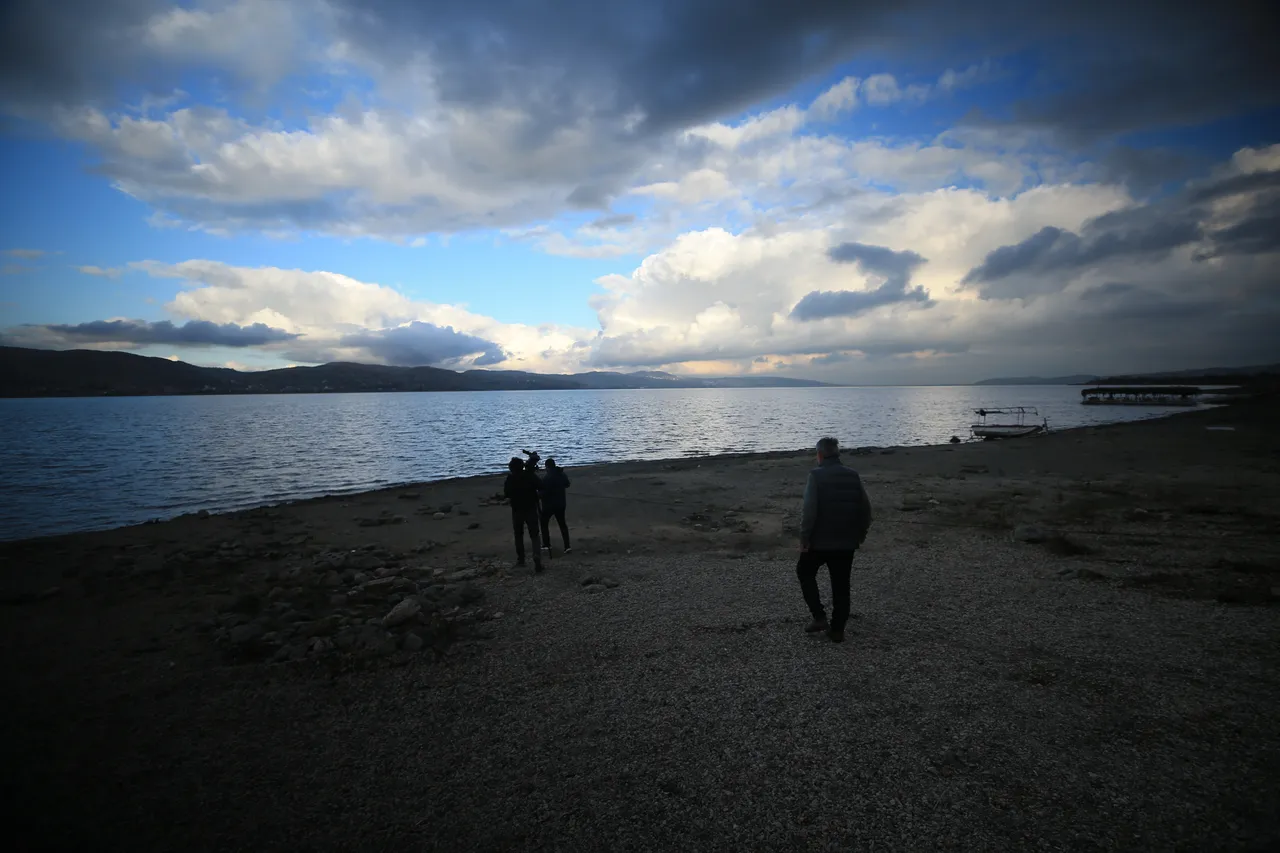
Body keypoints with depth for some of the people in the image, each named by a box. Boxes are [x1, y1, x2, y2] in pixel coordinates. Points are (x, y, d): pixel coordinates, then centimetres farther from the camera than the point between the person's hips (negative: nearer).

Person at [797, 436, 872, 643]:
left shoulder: (816, 475, -13)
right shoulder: (853, 476, 4)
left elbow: (809, 511, -20)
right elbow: (866, 508, 7)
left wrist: (804, 539, -12)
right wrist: (860, 535, 17)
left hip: (820, 541, -4)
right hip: (846, 542, 5)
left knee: (804, 572, 18)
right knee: (841, 585, 13)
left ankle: (819, 617, 10)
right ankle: (837, 630, 17)